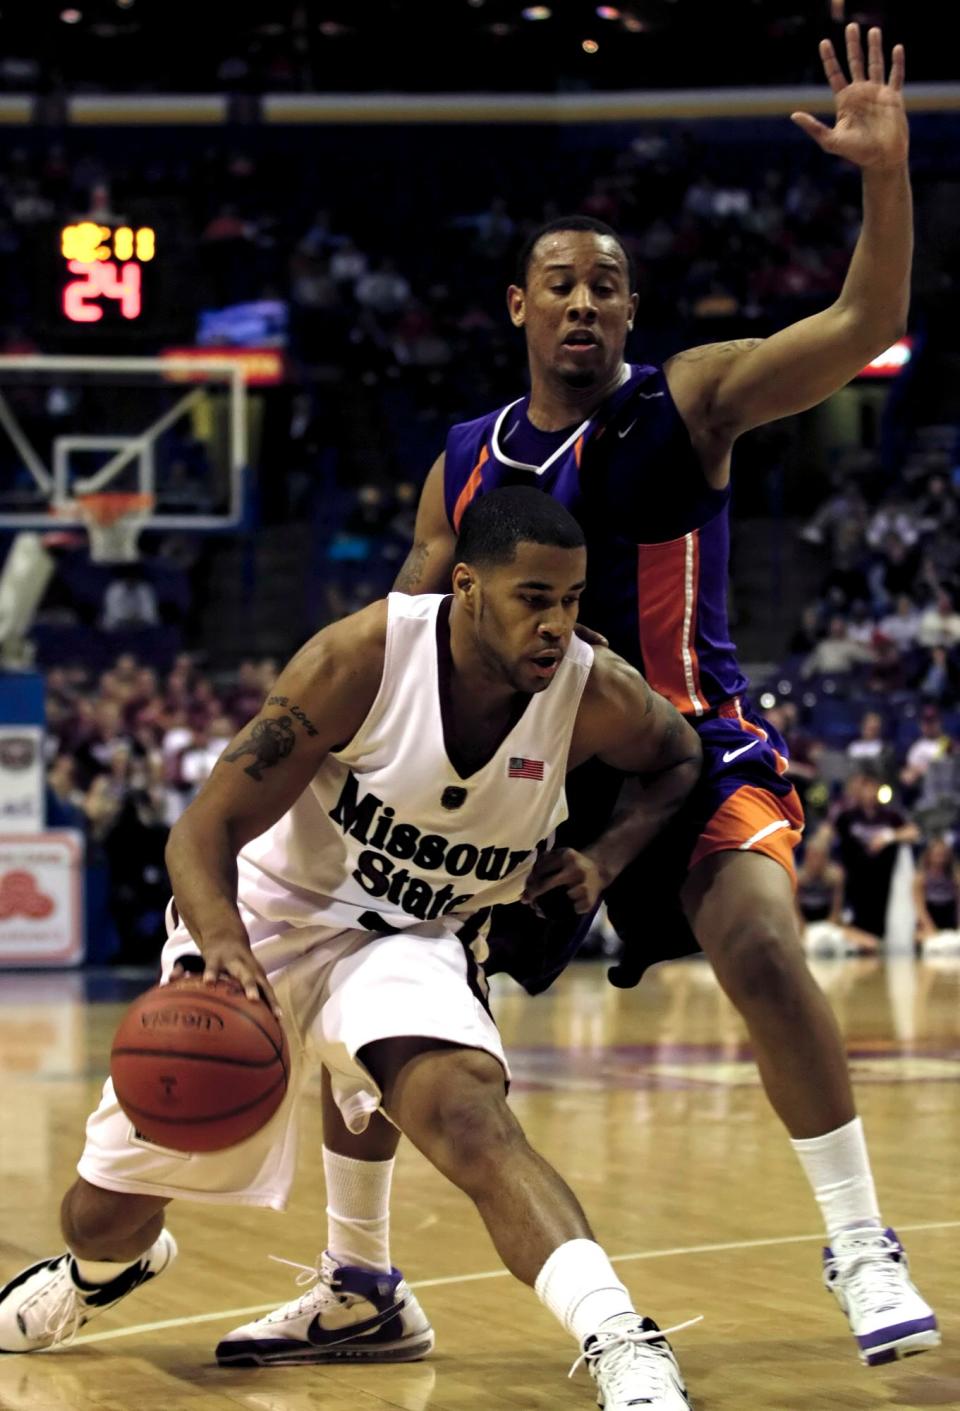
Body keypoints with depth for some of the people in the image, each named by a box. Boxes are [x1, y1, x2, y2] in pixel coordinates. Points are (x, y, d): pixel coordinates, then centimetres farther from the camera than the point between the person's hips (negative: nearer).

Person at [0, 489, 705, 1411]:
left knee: (465, 1113, -36)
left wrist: (607, 856, -10)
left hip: (413, 942, 0)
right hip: (264, 917, 0)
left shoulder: (595, 695, -17)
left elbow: (681, 758, 8)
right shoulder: (362, 657, -26)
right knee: (103, 1216, 13)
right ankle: (104, 1265, 51)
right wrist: (225, 948, -42)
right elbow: (208, 826, -22)